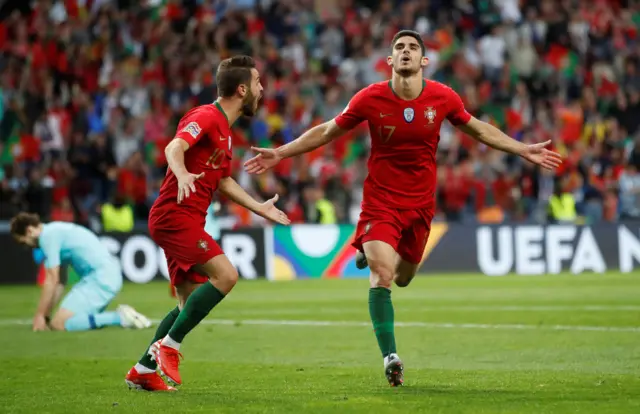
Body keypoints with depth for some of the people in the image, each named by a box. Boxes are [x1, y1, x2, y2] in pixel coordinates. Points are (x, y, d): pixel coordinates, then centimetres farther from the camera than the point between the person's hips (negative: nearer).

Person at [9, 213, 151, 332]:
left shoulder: (47, 236, -8)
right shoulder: (55, 231, 22)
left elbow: (52, 280, -9)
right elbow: (58, 282, 21)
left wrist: (40, 315, -2)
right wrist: (45, 315, 15)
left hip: (101, 277, -10)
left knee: (59, 324, -13)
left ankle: (119, 318, -17)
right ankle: (121, 316, 6)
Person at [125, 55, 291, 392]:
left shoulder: (224, 129, 20)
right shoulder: (206, 117, -11)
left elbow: (224, 182, 30)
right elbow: (174, 148, -28)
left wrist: (259, 208, 30)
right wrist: (182, 174, -47)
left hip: (186, 220, 10)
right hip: (174, 215, -10)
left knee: (192, 302, 9)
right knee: (225, 275, -21)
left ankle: (143, 370, 14)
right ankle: (168, 345, -15)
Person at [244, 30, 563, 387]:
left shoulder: (443, 98, -7)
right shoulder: (370, 99, -12)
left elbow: (478, 129, 10)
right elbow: (327, 132, 1)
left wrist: (524, 150, 8)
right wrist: (279, 154, -2)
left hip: (420, 204, 3)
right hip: (381, 200, -3)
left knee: (403, 277, 14)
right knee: (382, 276, -19)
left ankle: (372, 254, 48)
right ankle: (390, 356, -14)